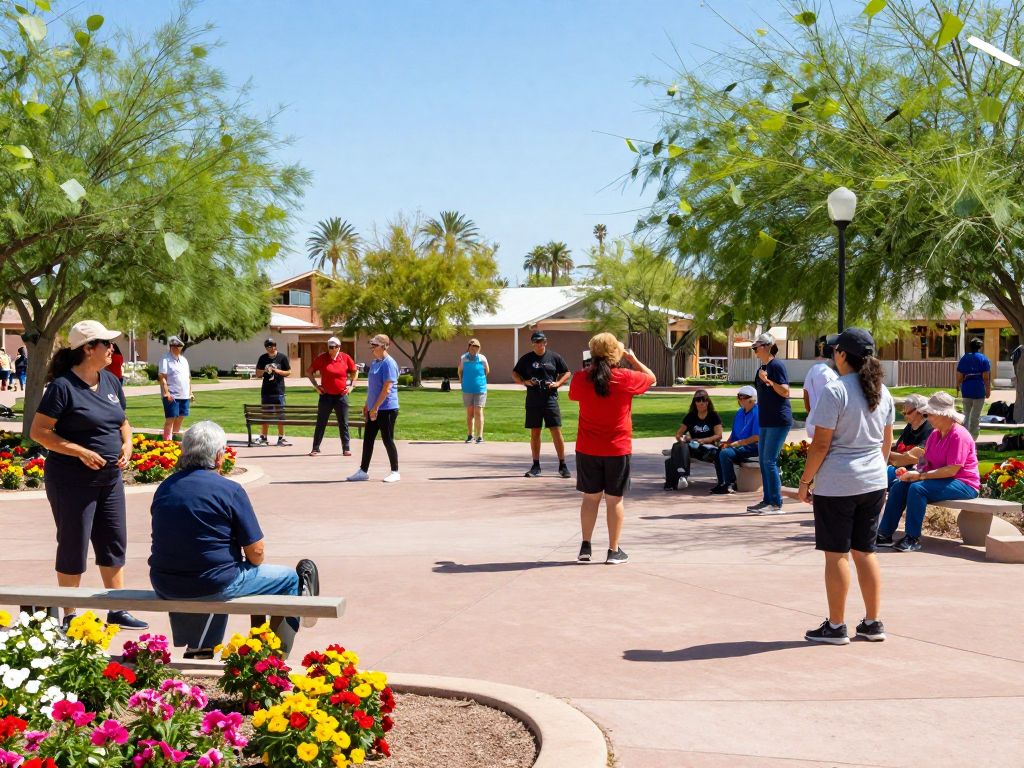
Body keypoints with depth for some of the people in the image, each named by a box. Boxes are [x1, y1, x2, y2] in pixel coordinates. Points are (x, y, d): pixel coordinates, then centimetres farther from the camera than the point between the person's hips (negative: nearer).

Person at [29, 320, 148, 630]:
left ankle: (117, 612, 22)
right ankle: (69, 617, 16)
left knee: (114, 544, 12)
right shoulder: (63, 386, -13)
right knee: (74, 547, 3)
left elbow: (122, 421, 20)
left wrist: (127, 444, 0)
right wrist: (81, 452, -21)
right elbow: (38, 431, -15)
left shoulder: (111, 382, 8)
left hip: (110, 477, 7)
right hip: (72, 479, -7)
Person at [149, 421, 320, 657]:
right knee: (290, 579, 11)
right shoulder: (230, 490, -13)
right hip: (213, 585, -7)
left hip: (164, 586, 7)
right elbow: (256, 552, -12)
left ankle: (199, 649, 41)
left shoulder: (164, 488, 5)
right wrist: (253, 564, 11)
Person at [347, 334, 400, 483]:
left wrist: (375, 407, -21)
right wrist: (367, 405, 20)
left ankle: (395, 472, 8)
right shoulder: (374, 363, 14)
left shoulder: (388, 363, -15)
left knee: (387, 440, -2)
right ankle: (363, 471, 17)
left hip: (387, 409, -9)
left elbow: (387, 389, -20)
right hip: (374, 409, 9)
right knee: (368, 439, 10)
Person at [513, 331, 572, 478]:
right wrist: (524, 382, -6)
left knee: (556, 431, -5)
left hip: (550, 399, -2)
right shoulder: (526, 358, 6)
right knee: (535, 433, 7)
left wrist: (557, 383, -7)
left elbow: (566, 373, 11)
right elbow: (515, 373, 14)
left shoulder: (554, 357, 4)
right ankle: (536, 466, 16)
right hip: (532, 401, 2)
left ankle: (562, 466, 2)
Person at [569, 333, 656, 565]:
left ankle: (585, 547, 13)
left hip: (587, 449, 2)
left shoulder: (581, 378, -6)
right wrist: (633, 359, 19)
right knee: (614, 499, 5)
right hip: (617, 449, -2)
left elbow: (573, 395, 17)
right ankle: (614, 551, 10)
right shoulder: (625, 378, -11)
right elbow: (651, 378, 7)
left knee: (590, 497, 12)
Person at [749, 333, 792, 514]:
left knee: (770, 460, -9)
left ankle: (776, 504, -4)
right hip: (766, 421, 9)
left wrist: (768, 381, -26)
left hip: (779, 421, -9)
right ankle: (767, 500, 17)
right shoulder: (762, 368, 15)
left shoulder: (776, 366, -11)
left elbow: (785, 392, -17)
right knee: (763, 460, 10)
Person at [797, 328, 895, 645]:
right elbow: (887, 440, 14)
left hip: (836, 485, -7)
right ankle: (873, 623, 18)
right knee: (865, 551, 14)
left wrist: (805, 481, -7)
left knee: (836, 554, 2)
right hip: (874, 483, 7)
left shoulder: (835, 391, -15)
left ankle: (836, 627, 9)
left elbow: (821, 444, -15)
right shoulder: (882, 392, 6)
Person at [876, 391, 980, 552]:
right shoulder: (935, 434, 11)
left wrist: (921, 475, -22)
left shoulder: (959, 435, -17)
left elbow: (952, 470, -23)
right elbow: (926, 460, 12)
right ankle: (885, 534, -9)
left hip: (963, 485, -9)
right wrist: (913, 472, -10)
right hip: (939, 479, 9)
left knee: (917, 488, -30)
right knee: (899, 485, -8)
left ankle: (913, 539, -24)